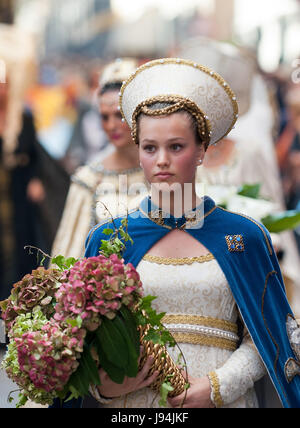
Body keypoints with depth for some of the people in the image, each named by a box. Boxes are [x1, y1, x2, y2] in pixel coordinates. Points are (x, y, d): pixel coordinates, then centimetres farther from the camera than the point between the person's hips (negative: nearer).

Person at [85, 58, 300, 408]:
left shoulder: (244, 236, 2)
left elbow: (261, 337, -1)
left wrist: (217, 386, -14)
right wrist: (103, 388, -14)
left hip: (224, 401, 0)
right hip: (135, 402, 0)